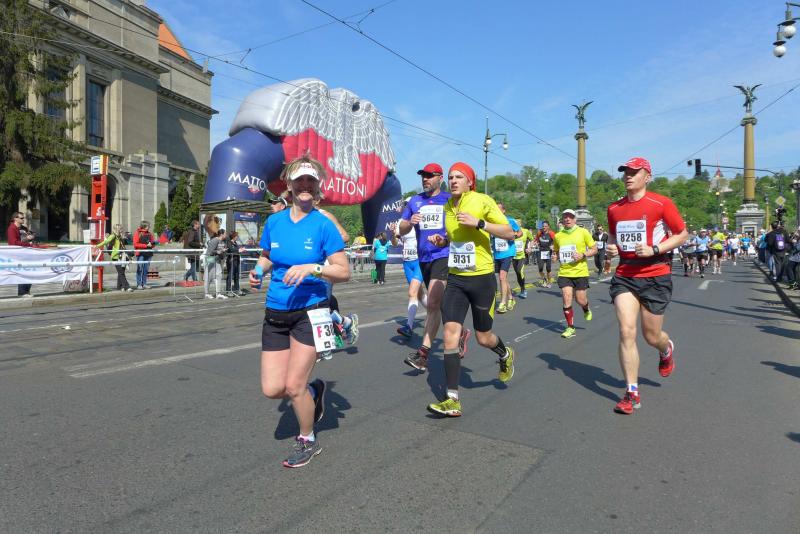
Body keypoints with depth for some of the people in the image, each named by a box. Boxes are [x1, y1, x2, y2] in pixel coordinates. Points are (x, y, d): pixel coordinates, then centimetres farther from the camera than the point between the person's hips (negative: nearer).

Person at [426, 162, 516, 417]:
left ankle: (505, 355, 46)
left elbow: (510, 232, -12)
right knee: (450, 335, -8)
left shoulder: (482, 201, -9)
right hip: (455, 279, 5)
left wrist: (478, 223, -23)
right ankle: (453, 400, -2)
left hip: (481, 278, -4)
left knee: (483, 338, 9)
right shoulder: (447, 206, 8)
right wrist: (442, 240, 2)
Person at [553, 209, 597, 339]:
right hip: (564, 272, 2)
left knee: (580, 300, 4)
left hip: (580, 272, -2)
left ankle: (587, 310, 42)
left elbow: (594, 249, 1)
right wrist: (557, 257, -1)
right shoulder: (558, 236, 5)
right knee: (566, 298, -7)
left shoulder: (583, 232, -3)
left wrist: (583, 255, -16)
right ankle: (570, 328, 6)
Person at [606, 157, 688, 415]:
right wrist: (611, 248, 0)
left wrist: (654, 249, -15)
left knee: (652, 337, 7)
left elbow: (682, 234, 0)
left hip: (655, 275, -3)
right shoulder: (614, 208, 7)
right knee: (626, 331, -10)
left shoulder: (661, 204, -6)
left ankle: (667, 349, 48)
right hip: (624, 275, 3)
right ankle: (632, 393, 0)